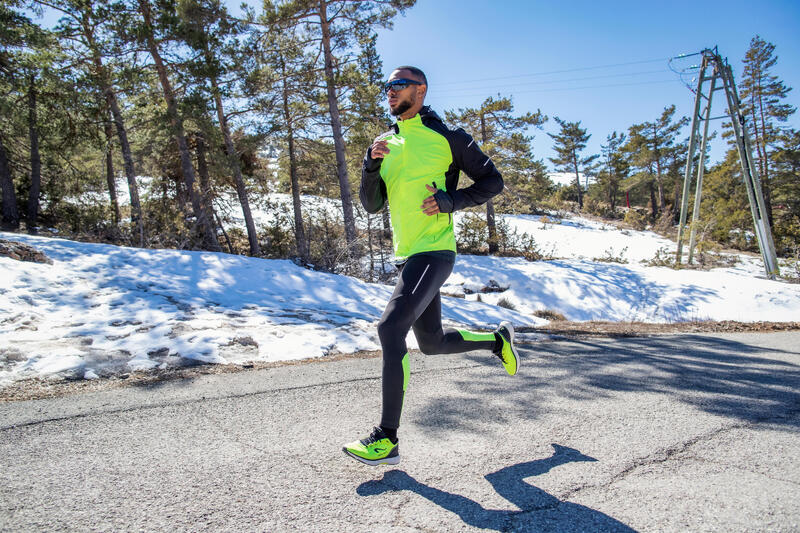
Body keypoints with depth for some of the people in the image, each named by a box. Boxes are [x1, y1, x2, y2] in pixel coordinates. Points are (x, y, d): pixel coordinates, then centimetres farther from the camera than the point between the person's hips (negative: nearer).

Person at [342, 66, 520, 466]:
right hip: (408, 255, 8)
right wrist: (371, 163, -7)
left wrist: (451, 201, -15)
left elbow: (492, 181, 0)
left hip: (434, 252, -8)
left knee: (391, 328, -20)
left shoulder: (445, 138, -4)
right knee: (431, 342, 17)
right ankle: (498, 339, 43)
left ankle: (388, 440, -12)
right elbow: (371, 205, 10)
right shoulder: (387, 144, 14)